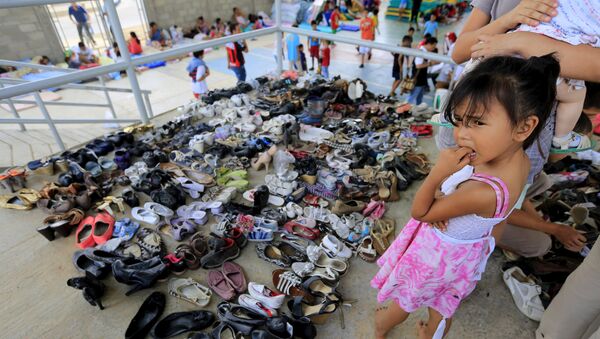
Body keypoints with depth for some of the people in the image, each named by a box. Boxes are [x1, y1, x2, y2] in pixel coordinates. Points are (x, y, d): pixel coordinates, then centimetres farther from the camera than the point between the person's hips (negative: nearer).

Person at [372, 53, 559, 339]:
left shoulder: (483, 193, -42)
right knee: (444, 304, 32)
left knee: (404, 300, 26)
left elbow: (419, 211, -28)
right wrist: (440, 196, -22)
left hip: (439, 253, -6)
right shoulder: (518, 157, -17)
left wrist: (437, 174, -41)